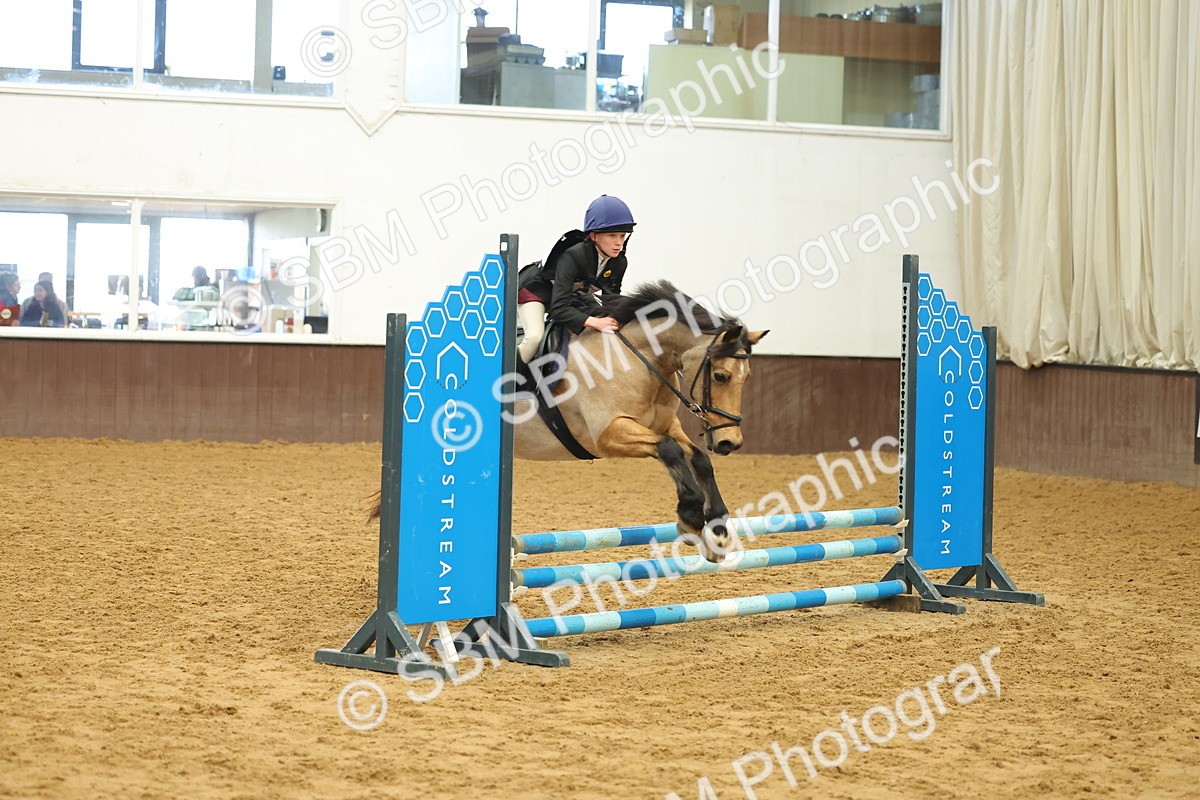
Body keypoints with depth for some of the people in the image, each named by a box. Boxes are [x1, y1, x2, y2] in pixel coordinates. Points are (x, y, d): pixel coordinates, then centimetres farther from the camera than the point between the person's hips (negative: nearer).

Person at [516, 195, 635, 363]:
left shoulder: (619, 263, -20)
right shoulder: (573, 256, -39)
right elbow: (558, 309, -44)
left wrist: (612, 320, -25)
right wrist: (595, 322, -54)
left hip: (574, 294, 8)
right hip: (535, 288, -8)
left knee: (609, 331, -2)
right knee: (535, 337, -31)